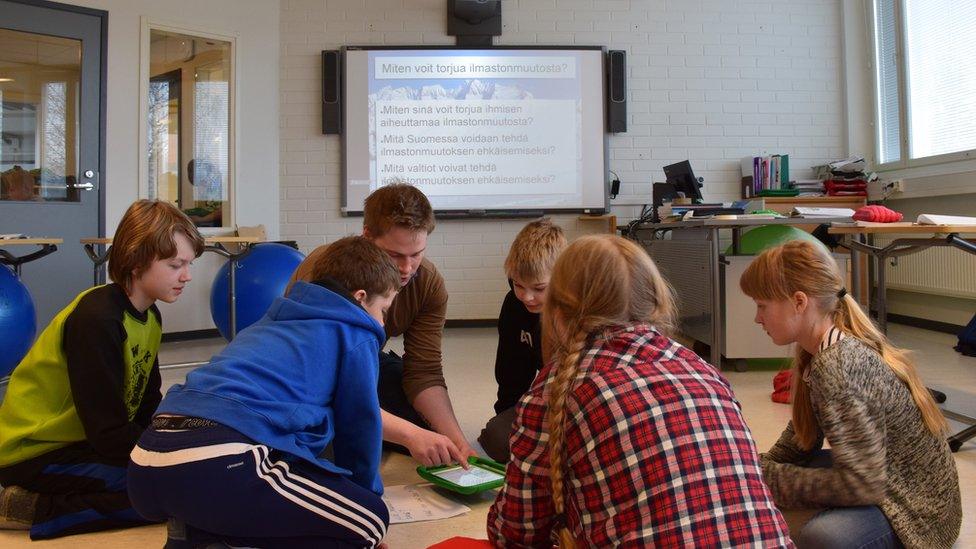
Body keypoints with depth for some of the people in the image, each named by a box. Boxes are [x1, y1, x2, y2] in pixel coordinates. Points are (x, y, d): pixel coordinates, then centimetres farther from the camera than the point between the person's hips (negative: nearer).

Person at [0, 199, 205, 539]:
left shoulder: (149, 316, 5)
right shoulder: (97, 320, -23)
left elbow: (147, 411, 7)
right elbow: (108, 432, -24)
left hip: (85, 441, 10)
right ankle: (28, 509, -10)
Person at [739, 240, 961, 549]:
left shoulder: (836, 366, -30)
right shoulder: (815, 352, -2)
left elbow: (862, 485, -29)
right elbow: (801, 438, 8)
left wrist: (766, 477, -22)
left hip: (918, 510, -9)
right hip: (885, 480, 9)